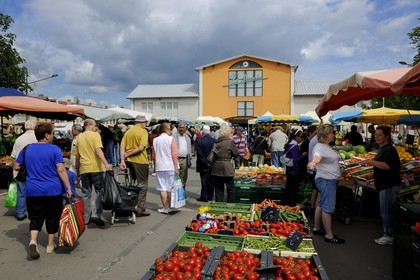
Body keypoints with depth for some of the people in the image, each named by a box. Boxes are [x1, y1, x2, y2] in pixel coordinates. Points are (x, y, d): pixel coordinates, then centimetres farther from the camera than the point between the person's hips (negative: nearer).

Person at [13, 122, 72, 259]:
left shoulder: (27, 149, 4)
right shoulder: (54, 149, -10)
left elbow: (16, 166, 12)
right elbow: (61, 170, -15)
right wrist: (68, 187, -11)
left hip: (33, 191, 3)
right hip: (53, 190, -3)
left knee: (35, 218, 12)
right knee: (52, 217, 12)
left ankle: (33, 241, -10)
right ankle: (50, 244, 22)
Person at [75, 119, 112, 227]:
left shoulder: (79, 137, 12)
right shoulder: (95, 135, -4)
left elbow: (77, 156, 15)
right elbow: (98, 150, -20)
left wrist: (77, 171, 22)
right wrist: (106, 164, -29)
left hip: (84, 169, 5)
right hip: (96, 168, -5)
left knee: (86, 194, 12)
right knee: (100, 191, 5)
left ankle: (86, 218, 17)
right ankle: (96, 215, -6)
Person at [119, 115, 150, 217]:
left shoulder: (128, 131, 11)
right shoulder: (143, 131, -7)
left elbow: (122, 146, 1)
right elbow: (141, 148, -18)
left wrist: (122, 160, -5)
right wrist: (127, 155, -10)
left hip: (129, 161, 6)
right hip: (140, 160, -6)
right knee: (142, 185, 4)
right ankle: (140, 209, 5)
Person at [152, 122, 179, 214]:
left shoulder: (155, 140, 4)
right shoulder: (170, 139, -6)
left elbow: (153, 156, 11)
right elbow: (174, 155, -9)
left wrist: (155, 166, 22)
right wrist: (176, 168, -5)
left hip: (159, 167, 2)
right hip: (170, 167, -2)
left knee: (162, 188, 5)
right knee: (170, 188, 8)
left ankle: (165, 208, 7)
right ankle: (169, 207, 16)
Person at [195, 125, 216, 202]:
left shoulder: (199, 141, -12)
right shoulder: (214, 141, -4)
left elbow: (199, 153, -14)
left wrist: (205, 162, -10)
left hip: (203, 165, -3)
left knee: (204, 181, 5)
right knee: (210, 181, 13)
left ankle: (204, 197, 10)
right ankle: (210, 196, 22)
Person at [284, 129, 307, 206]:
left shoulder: (288, 145, 9)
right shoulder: (295, 146, -18)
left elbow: (284, 157, 17)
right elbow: (296, 160, -24)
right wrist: (303, 155, -13)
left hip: (288, 169, 9)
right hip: (295, 171, -9)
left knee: (288, 188, 16)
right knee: (294, 190, 0)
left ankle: (287, 205, 26)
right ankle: (292, 206, 7)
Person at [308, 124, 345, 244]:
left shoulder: (327, 146, 14)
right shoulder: (319, 146, -18)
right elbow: (317, 156, -39)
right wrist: (313, 162, -60)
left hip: (330, 180, 11)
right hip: (326, 180, -11)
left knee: (321, 204, 17)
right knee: (328, 207, -7)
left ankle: (316, 228, 28)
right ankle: (329, 236, -1)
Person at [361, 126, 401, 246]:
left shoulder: (389, 150, -17)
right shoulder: (382, 148, 15)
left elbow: (387, 166, -30)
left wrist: (371, 161, -29)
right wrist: (372, 163, 15)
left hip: (389, 185, -11)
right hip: (384, 185, 11)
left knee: (386, 212, -2)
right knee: (386, 211, 16)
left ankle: (389, 237, 9)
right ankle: (388, 234, 25)